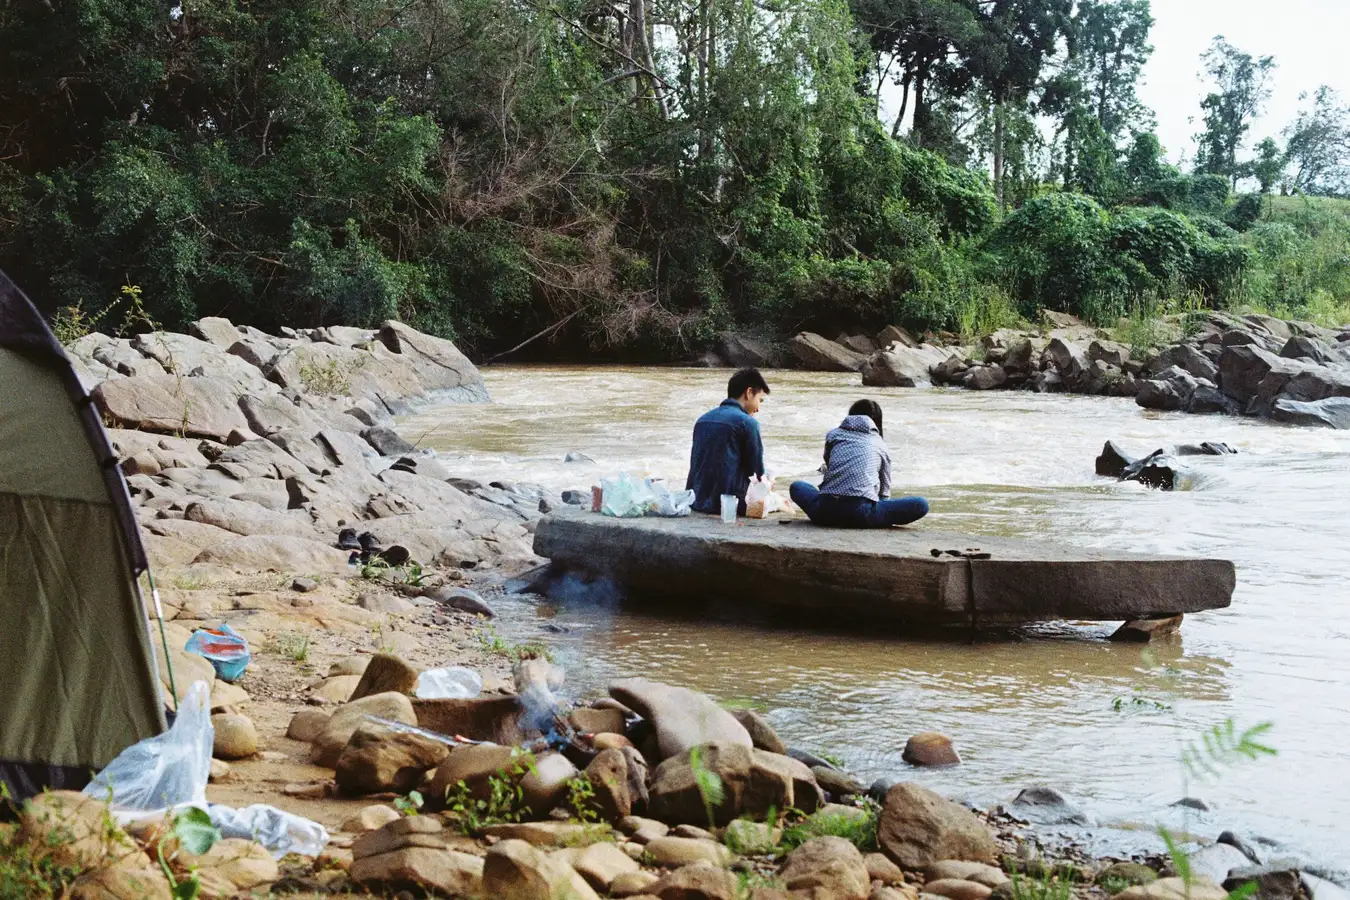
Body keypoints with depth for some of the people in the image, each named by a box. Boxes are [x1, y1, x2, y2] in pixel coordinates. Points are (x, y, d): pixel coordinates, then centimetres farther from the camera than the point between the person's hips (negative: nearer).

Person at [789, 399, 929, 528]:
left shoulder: (833, 435, 23)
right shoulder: (880, 445, 20)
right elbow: (885, 490, 27)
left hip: (826, 512, 2)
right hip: (860, 514, -2)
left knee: (796, 486, 34)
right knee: (921, 505, 10)